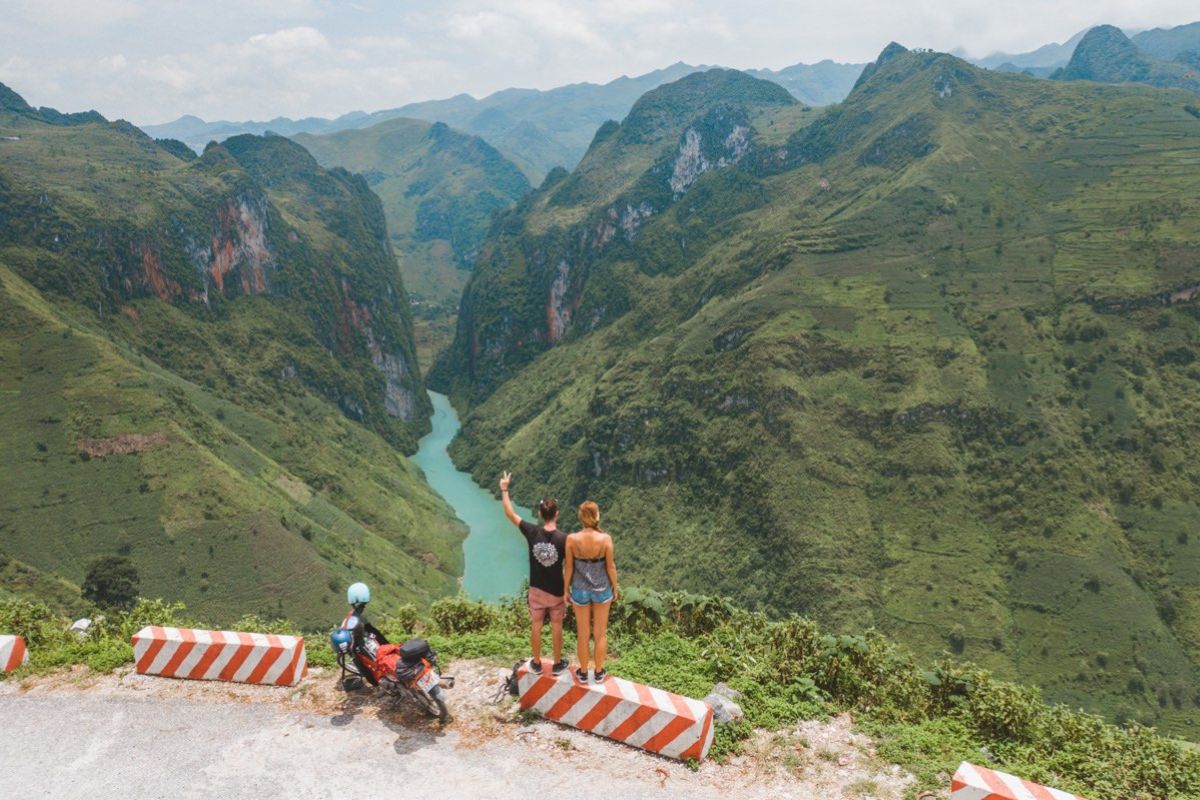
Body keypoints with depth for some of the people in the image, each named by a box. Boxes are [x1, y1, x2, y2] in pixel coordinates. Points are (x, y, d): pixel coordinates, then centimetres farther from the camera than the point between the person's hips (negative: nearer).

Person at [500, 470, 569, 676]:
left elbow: (510, 514, -5)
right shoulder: (563, 539, -22)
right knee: (556, 628, 14)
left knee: (536, 627, 16)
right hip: (556, 591, -2)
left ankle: (536, 663, 30)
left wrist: (504, 489, 4)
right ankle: (558, 664, 28)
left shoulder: (532, 532, -16)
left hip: (536, 589, 2)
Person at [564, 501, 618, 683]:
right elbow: (610, 567, -10)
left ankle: (583, 673, 32)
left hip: (580, 590, 0)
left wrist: (566, 590, 6)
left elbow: (569, 568, -9)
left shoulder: (572, 539, -19)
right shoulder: (605, 539, -21)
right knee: (600, 634, 18)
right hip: (602, 589, 0)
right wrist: (615, 588, 7)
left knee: (583, 634, 17)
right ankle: (599, 673, 32)